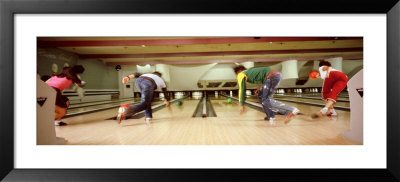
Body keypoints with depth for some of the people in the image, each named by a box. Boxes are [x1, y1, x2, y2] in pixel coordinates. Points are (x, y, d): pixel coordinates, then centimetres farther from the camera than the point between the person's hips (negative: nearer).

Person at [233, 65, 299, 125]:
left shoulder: (241, 75, 10)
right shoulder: (250, 71, 31)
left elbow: (242, 89, 8)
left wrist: (241, 105, 13)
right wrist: (261, 87, 22)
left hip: (272, 76, -9)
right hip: (276, 75, 9)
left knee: (265, 101, -4)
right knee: (261, 95, 20)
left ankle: (291, 111, -15)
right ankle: (270, 116, 20)